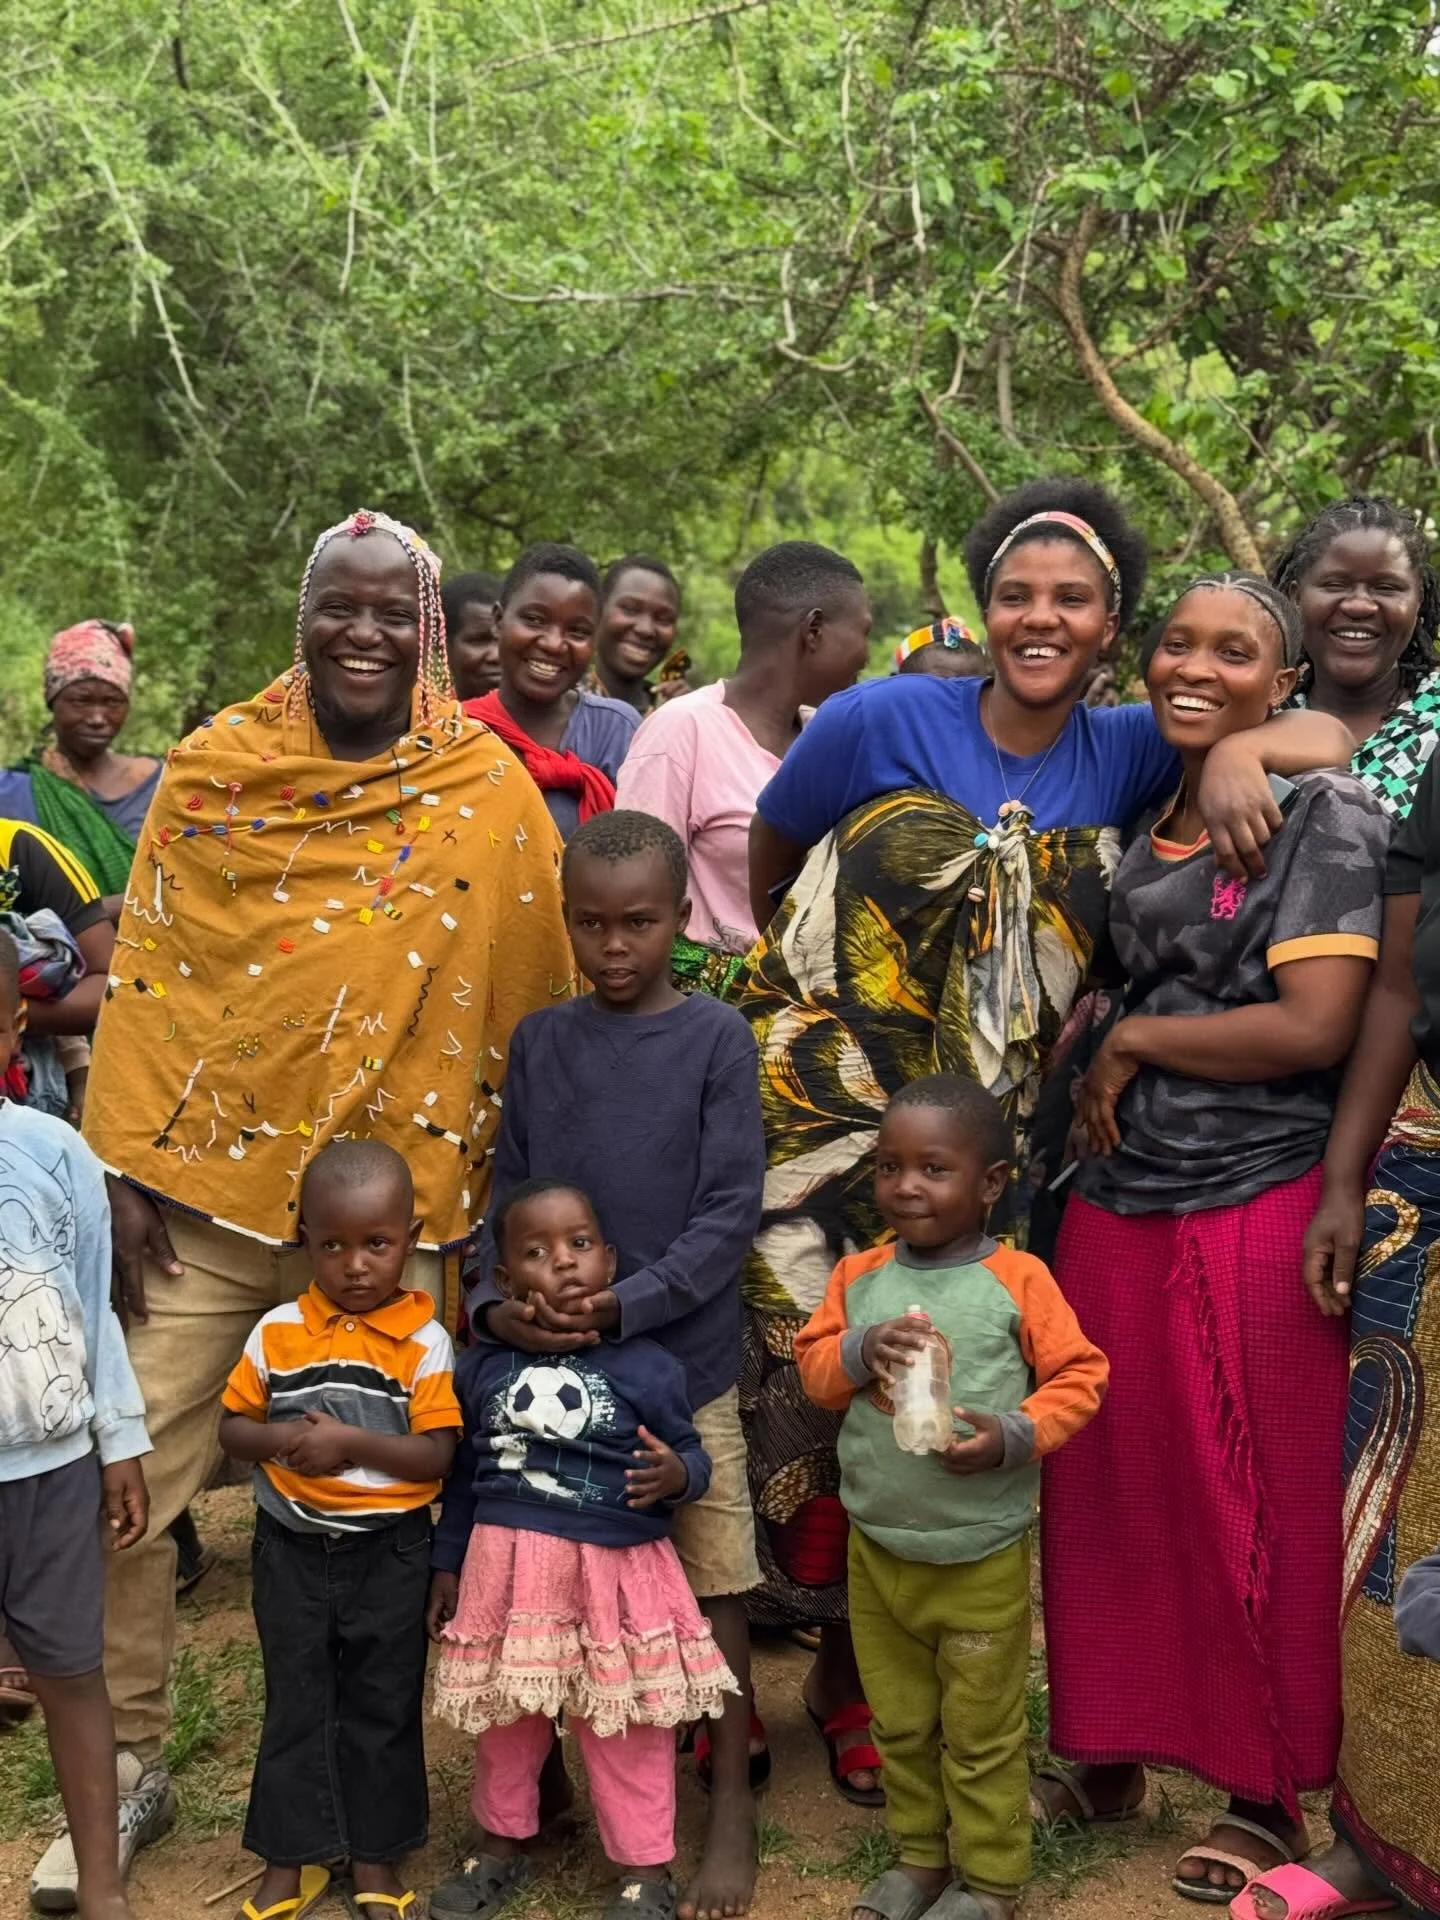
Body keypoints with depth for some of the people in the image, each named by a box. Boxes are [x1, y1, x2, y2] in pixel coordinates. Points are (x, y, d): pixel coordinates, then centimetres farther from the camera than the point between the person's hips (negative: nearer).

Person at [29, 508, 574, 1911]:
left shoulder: (488, 791, -2)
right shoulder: (213, 766, 1)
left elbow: (529, 1005, 1)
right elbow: (145, 969, 2)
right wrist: (125, 1161, -3)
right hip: (204, 1182, 1)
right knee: (124, 1479, 3)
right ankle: (128, 1764, 24)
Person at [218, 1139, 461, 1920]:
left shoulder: (425, 1340, -11)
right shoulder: (277, 1331, -4)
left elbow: (435, 1456, -14)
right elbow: (232, 1426, 2)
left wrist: (351, 1443, -25)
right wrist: (280, 1438, -18)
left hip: (389, 1552, -2)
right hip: (291, 1548, 2)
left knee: (383, 1706, 12)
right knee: (295, 1703, 13)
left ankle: (375, 1856, 27)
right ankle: (291, 1856, 27)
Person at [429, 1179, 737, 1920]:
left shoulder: (647, 1365, -7)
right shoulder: (484, 1366, 1)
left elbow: (689, 1456, -2)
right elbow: (464, 1475, 9)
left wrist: (677, 1477, -25)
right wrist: (446, 1565, 10)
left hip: (616, 1574, -3)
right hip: (505, 1568, 3)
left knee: (626, 1733, 7)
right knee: (503, 1719, 19)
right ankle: (501, 1845, 40)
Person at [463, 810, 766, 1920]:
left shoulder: (716, 1040, -5)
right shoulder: (540, 1042, 5)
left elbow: (729, 1213, -9)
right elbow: (506, 1195, 7)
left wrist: (624, 1307, -18)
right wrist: (496, 1300, -10)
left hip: (682, 1363, -3)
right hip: (546, 1367, 3)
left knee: (713, 1587, 6)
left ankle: (732, 1805, 20)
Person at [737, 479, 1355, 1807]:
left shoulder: (1127, 754, 3)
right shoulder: (881, 724, -4)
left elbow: (1322, 734, 3)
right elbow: (766, 862, 9)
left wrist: (1239, 749, -16)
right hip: (824, 1123, -2)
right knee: (796, 1384, -1)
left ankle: (857, 1683, 29)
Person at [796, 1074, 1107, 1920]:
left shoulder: (1018, 1280, -12)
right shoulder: (860, 1276, -1)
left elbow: (1080, 1377, -9)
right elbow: (813, 1366, 2)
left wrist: (1014, 1435, -23)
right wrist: (859, 1350, -19)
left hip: (982, 1557, -4)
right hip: (877, 1550, 4)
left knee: (982, 1732, 10)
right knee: (899, 1722, 19)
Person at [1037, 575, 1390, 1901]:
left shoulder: (1326, 814, -6)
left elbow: (1316, 1029, -16)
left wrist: (1134, 1040, -8)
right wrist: (1095, 1050, 4)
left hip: (1255, 1211, -5)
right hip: (1117, 1201, 6)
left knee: (1254, 1508, 5)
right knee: (1107, 1484, 12)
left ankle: (1269, 1791, 23)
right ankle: (1108, 1749, 30)